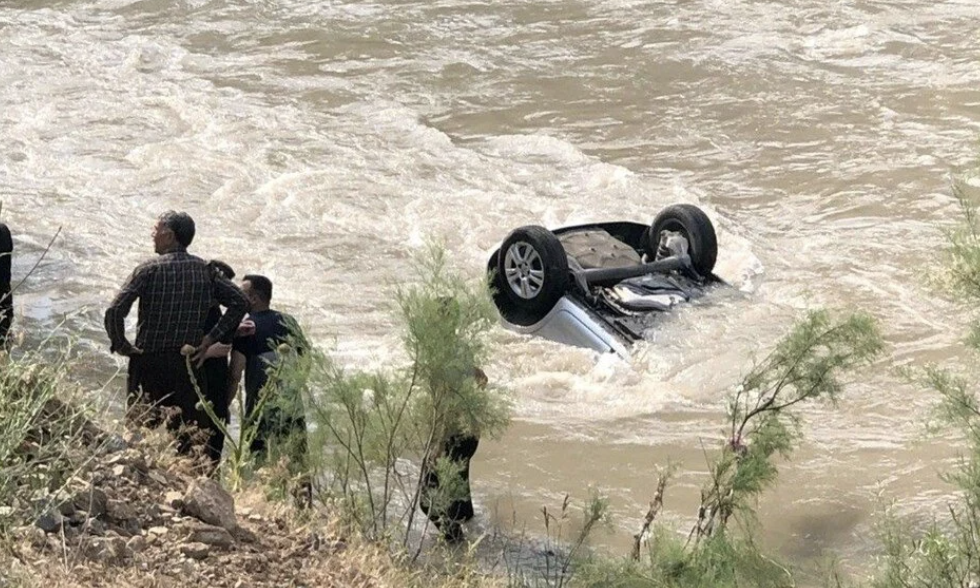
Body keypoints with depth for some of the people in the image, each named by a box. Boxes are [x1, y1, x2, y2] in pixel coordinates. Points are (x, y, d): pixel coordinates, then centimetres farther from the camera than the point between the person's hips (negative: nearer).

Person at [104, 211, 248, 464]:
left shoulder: (149, 270, -7)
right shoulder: (205, 270, 5)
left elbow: (114, 311, -17)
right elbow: (240, 301, 2)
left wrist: (120, 345, -3)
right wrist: (209, 340, 2)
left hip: (148, 362, -3)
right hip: (187, 365, 3)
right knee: (191, 434, 5)